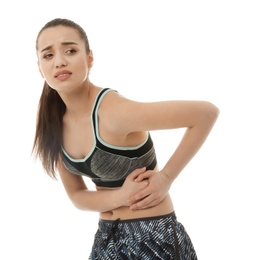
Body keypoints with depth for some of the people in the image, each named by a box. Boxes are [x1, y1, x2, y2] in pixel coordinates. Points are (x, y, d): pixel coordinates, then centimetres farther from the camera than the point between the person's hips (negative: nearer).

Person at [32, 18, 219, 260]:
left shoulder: (115, 112, -26)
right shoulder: (55, 125, -4)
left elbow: (207, 112, -24)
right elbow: (77, 196, 2)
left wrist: (165, 178, -20)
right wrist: (122, 196, -17)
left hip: (152, 238, -6)